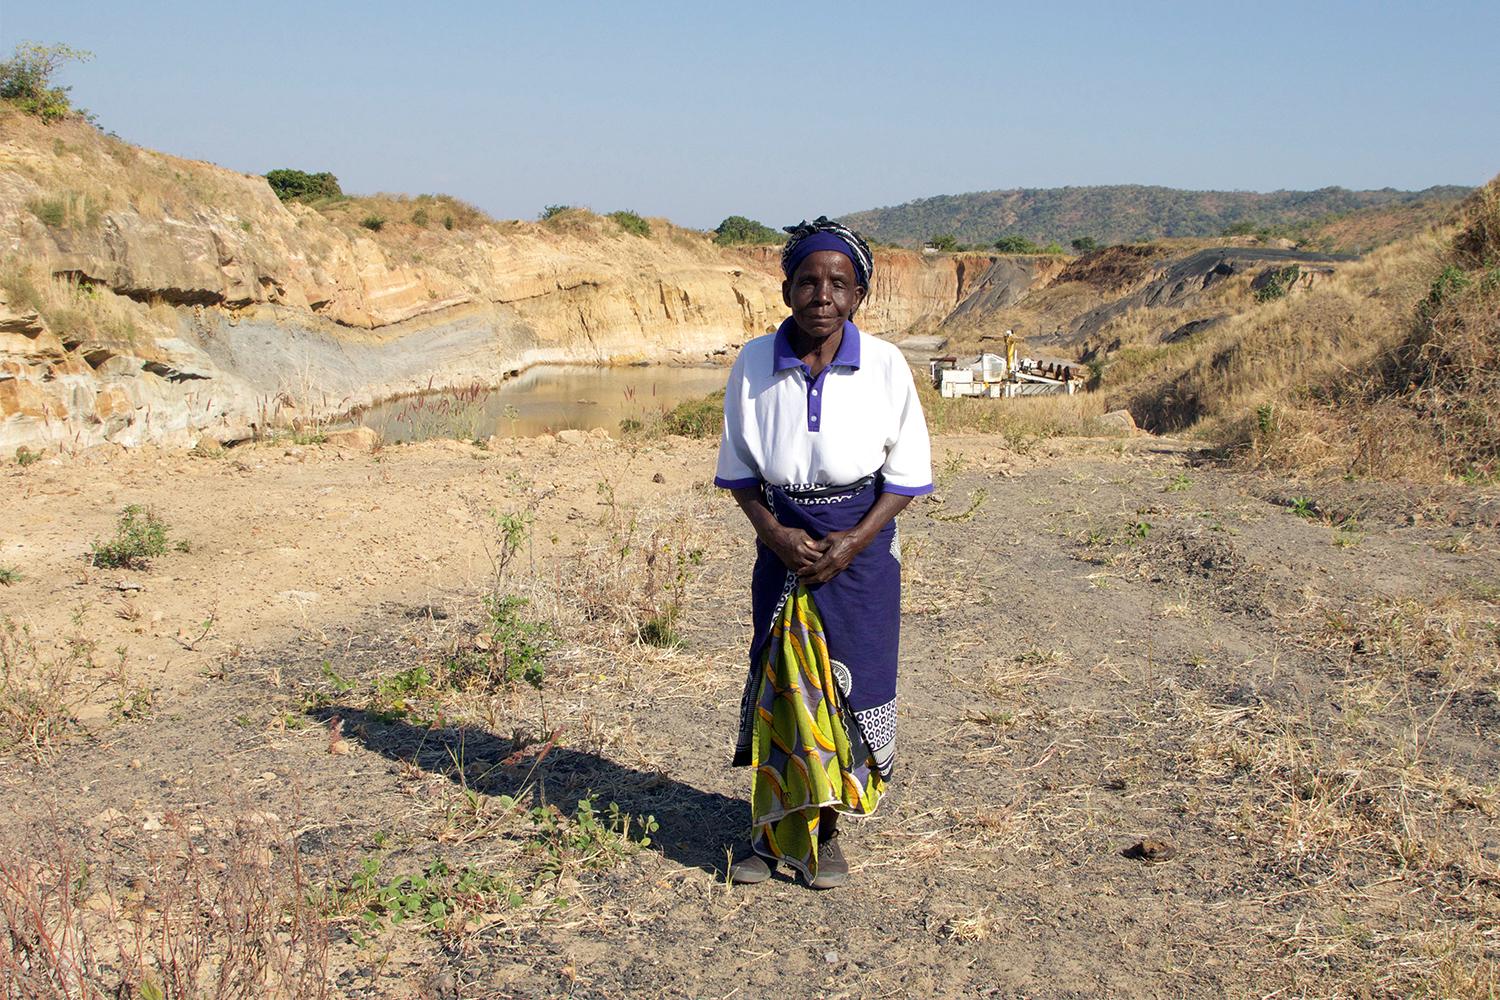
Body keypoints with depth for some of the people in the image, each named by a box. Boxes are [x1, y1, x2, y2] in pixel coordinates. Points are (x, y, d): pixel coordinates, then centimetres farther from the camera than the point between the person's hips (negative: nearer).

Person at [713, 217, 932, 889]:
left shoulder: (885, 367, -8)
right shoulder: (754, 363, -4)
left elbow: (907, 473, -2)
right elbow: (738, 469, 4)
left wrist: (854, 542, -13)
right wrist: (775, 533, -11)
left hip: (860, 546, -1)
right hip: (783, 541, 1)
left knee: (847, 680, 2)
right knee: (776, 680, 4)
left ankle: (823, 831, 19)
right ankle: (769, 829, 18)